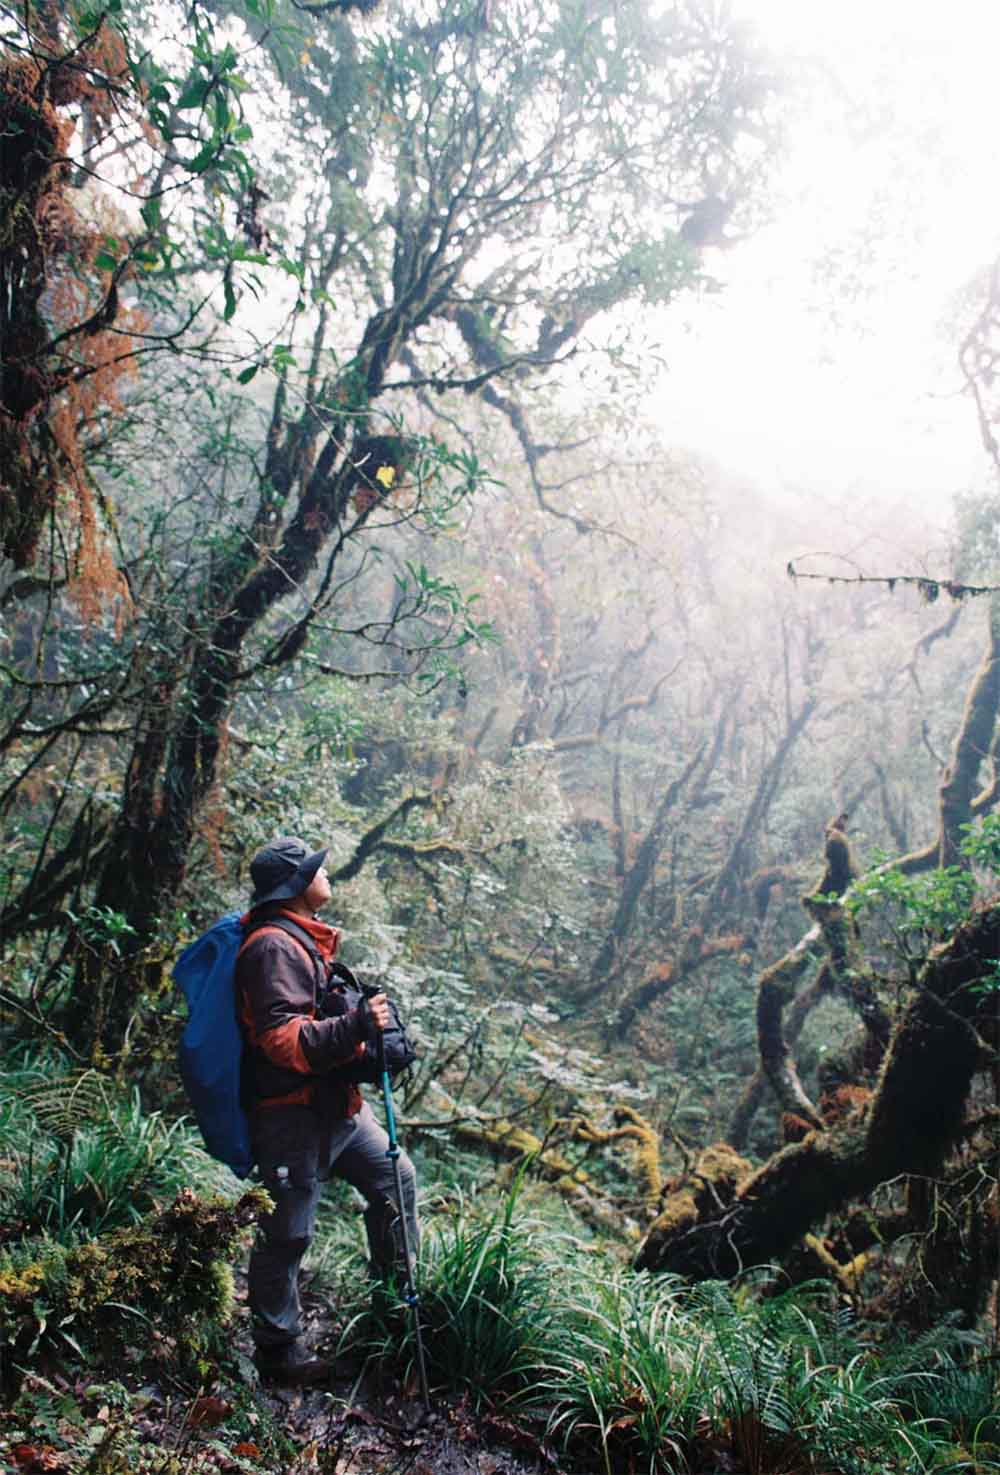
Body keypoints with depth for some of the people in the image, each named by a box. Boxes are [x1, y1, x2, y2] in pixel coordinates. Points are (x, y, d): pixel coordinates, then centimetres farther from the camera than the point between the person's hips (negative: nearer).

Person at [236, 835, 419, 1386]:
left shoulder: (304, 938, 14)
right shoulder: (273, 946, -19)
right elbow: (283, 1039, -28)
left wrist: (369, 1041, 17)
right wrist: (356, 1027, -35)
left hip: (335, 1104, 10)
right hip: (292, 1113, -10)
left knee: (395, 1178, 17)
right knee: (287, 1233, 0)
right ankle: (278, 1351, 16)